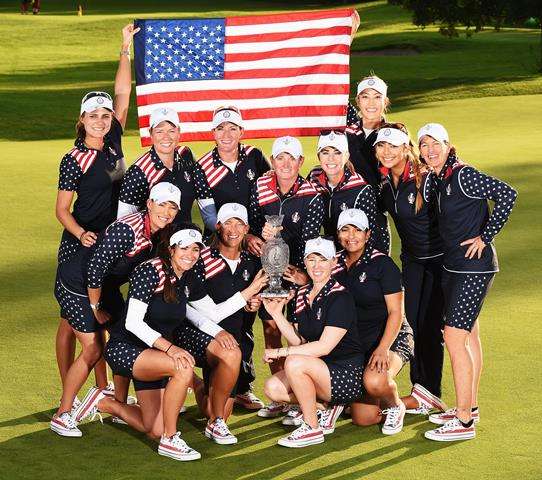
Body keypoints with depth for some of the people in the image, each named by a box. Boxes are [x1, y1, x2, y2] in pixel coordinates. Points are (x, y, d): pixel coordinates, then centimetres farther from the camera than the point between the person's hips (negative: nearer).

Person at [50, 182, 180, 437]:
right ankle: (62, 415, 0)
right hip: (76, 286, -8)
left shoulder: (162, 234, -7)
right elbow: (95, 270, -28)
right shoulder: (126, 230, -32)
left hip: (106, 286, 8)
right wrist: (95, 308, -16)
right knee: (93, 349, -10)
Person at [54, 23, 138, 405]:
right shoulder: (74, 159, -9)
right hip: (79, 245, -6)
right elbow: (62, 209, -8)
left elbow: (123, 94, 11)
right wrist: (81, 234, -25)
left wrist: (126, 50, 9)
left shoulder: (113, 143, 6)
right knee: (72, 319, -1)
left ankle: (103, 391, 17)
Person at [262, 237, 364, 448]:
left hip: (348, 375, -8)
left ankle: (312, 428, -13)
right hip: (320, 370, 8)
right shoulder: (302, 294, 8)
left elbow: (324, 346, -21)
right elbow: (299, 341, 7)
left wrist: (280, 352, -19)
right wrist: (277, 314, -3)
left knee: (294, 363, -29)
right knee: (272, 387, -8)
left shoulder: (340, 297, -16)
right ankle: (327, 406, 7)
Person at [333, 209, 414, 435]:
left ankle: (395, 406, -1)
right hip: (356, 344, 5)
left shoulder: (382, 263, -10)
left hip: (391, 339, -5)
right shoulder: (336, 264, 6)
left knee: (374, 381, -37)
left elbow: (395, 312, -13)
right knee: (363, 418, -6)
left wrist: (383, 348, -25)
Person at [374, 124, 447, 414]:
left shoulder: (425, 178, -22)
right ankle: (421, 393, 15)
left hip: (438, 258, -6)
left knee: (430, 326, -4)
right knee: (412, 323, 6)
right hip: (411, 258, 6)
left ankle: (428, 394, 7)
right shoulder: (383, 180, -3)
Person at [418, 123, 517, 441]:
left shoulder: (463, 175, -17)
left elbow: (507, 194, -23)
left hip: (475, 267, -9)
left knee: (454, 338, -11)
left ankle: (464, 422, -7)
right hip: (453, 266, 9)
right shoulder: (438, 179, 8)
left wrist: (485, 237, -18)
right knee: (469, 336, 16)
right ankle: (470, 407, 27)